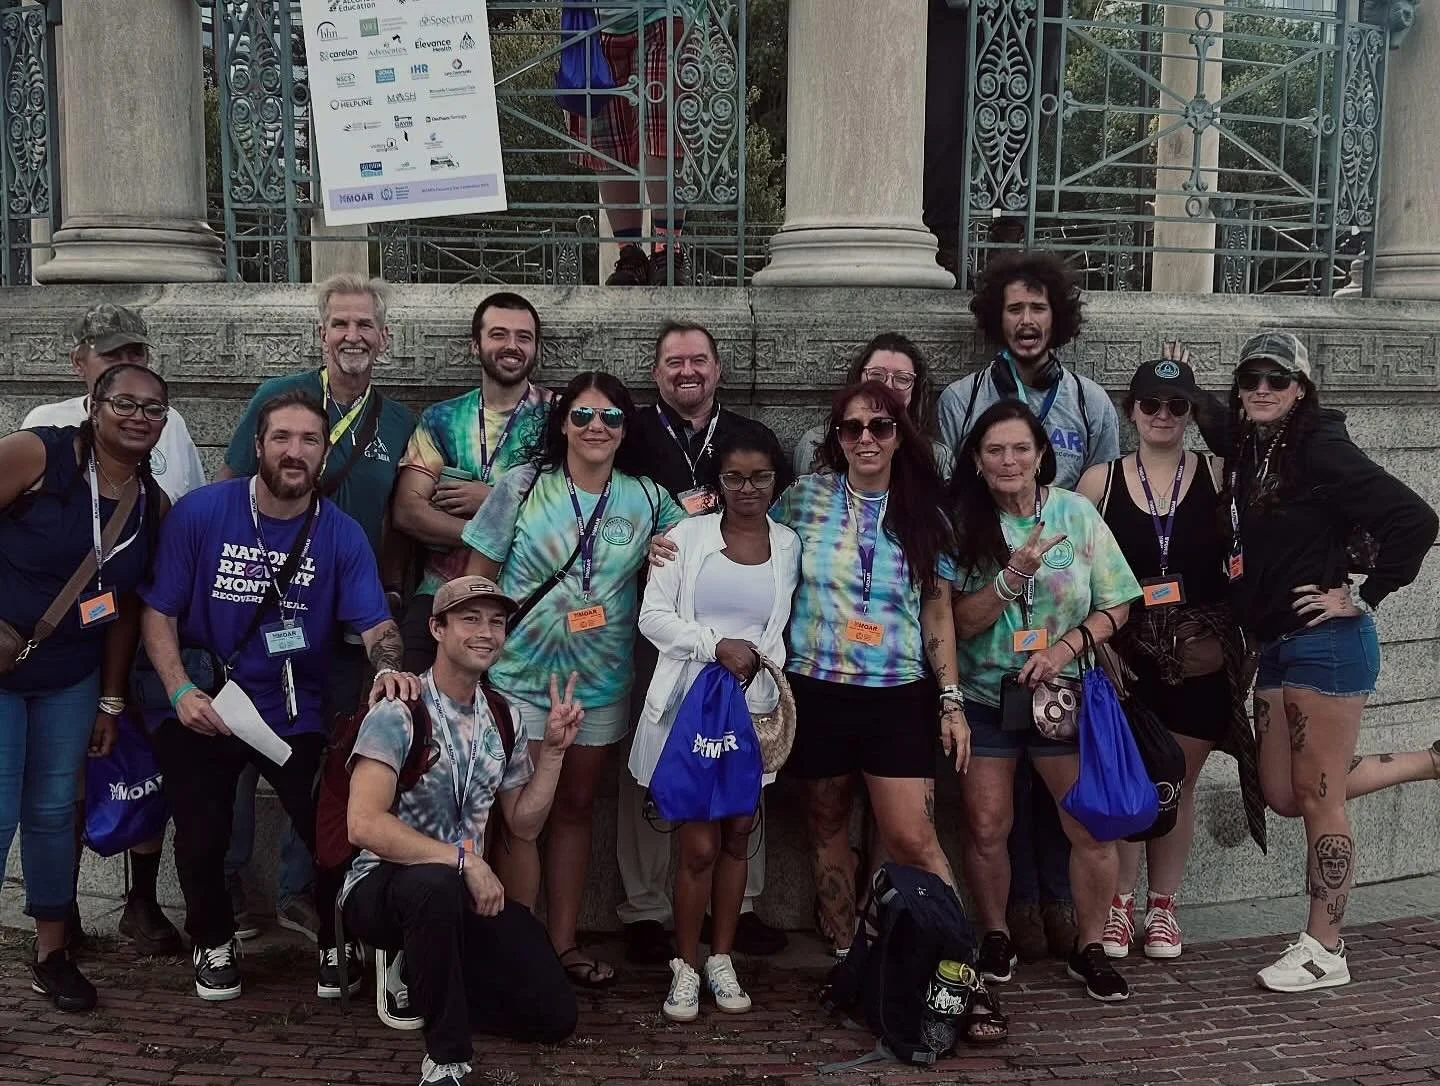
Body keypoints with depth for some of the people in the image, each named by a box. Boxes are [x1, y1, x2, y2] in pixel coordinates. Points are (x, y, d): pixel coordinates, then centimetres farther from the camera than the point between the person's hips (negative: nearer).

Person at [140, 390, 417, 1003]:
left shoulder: (342, 535, -4)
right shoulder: (200, 513, -7)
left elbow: (375, 623, -12)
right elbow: (158, 610, -4)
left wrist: (388, 668, -35)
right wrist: (181, 692, -18)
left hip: (296, 715, 1)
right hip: (202, 708, 0)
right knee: (201, 840, -3)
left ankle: (337, 944, 21)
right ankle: (212, 942, 31)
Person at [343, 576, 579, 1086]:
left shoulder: (501, 720, 6)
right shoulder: (399, 714, -16)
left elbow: (524, 824, 10)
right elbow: (364, 825, -27)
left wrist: (553, 750, -2)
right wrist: (463, 860, -29)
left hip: (464, 891, 6)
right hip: (382, 886, -6)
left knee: (555, 1015, -5)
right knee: (434, 883, -43)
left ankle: (424, 979, 17)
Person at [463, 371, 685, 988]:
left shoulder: (647, 500, 2)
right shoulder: (523, 486, -4)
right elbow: (479, 575, -3)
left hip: (601, 682, 3)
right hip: (521, 675, -3)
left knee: (576, 809, 13)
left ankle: (563, 943, 25)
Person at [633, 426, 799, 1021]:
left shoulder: (788, 545, 8)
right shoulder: (688, 535, 2)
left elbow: (787, 628, 9)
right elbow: (653, 616, -3)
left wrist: (759, 660, -9)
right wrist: (717, 646, -14)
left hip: (753, 705, 3)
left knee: (737, 838, 9)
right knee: (700, 844, -3)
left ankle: (721, 960, 23)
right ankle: (685, 967, 12)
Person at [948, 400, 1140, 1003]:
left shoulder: (1076, 512, -3)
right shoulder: (962, 523, -4)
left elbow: (1115, 606, 1)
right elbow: (963, 622, -8)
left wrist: (1066, 646, -15)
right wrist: (1014, 575, -23)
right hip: (985, 697, 0)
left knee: (1094, 829, -2)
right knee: (986, 829, 2)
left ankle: (1089, 947, 18)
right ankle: (995, 938, 25)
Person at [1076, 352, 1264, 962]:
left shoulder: (1218, 476, 3)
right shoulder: (1100, 481, 1)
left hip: (1202, 656, 1)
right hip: (1126, 656, -1)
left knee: (1179, 783, 9)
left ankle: (1163, 907, 24)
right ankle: (1119, 905, 17)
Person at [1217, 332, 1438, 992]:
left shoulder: (1321, 451, -13)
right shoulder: (1246, 457, 10)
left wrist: (1363, 596, -14)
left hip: (1326, 643, -9)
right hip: (1276, 646, 9)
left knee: (1316, 795, -1)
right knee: (1284, 794, 13)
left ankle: (1324, 951, 12)